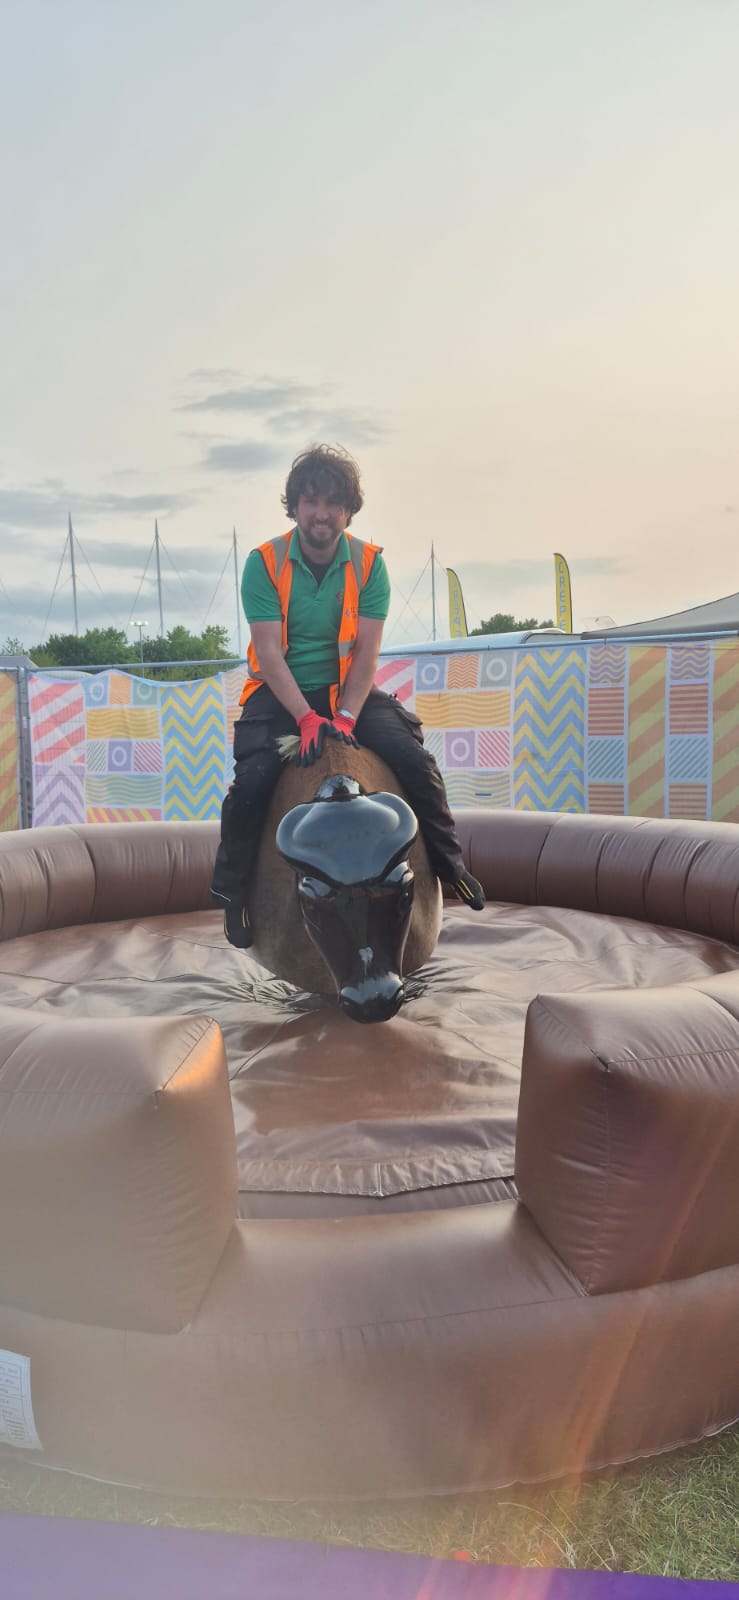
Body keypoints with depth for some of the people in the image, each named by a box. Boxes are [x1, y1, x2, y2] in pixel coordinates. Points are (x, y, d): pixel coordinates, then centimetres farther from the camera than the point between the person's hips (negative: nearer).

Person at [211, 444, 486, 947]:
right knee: (252, 780, -24)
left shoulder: (369, 564, -4)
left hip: (348, 690, 2)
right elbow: (268, 651, -14)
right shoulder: (265, 563, -8)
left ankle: (450, 863, 3)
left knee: (414, 759, -18)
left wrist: (346, 715, -20)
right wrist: (306, 718, -23)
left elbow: (366, 652, -8)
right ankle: (232, 891, -1)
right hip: (281, 693, -1)